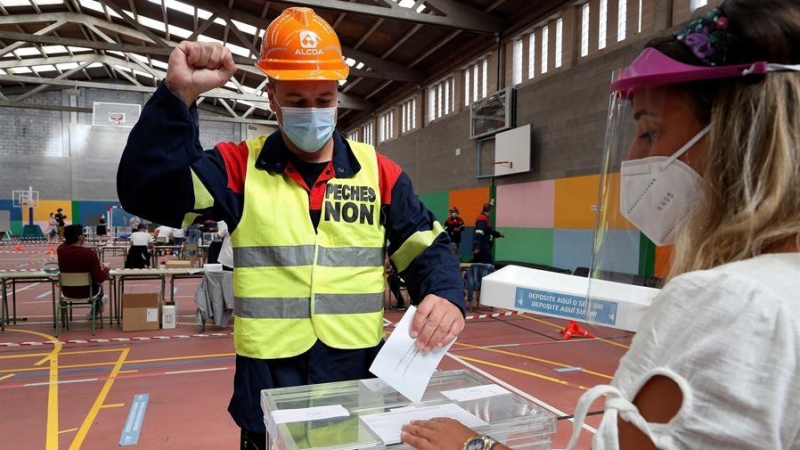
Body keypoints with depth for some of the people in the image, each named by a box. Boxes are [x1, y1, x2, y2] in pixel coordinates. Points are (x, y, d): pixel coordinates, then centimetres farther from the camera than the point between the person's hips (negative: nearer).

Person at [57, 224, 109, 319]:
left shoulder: (60, 250, -14)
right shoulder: (90, 253, -27)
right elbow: (100, 278, -27)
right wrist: (106, 270, -9)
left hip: (67, 291, 4)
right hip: (86, 291, -4)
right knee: (98, 284, 33)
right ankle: (95, 311, 58)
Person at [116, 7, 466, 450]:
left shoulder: (378, 172, 1)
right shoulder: (240, 167, -2)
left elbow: (427, 249, 3)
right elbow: (146, 190, -13)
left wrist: (446, 295, -18)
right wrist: (178, 94, -24)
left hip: (362, 381, 2)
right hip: (269, 388, -1)